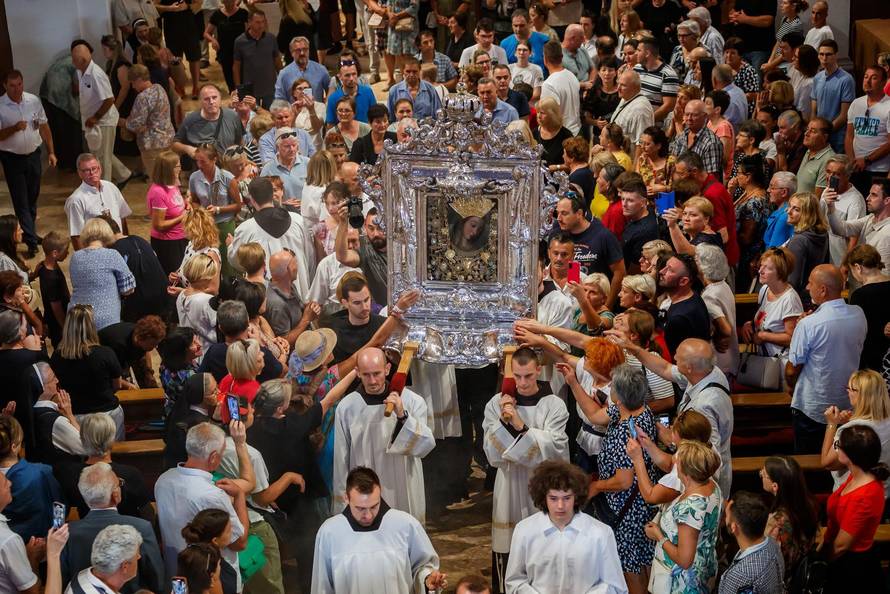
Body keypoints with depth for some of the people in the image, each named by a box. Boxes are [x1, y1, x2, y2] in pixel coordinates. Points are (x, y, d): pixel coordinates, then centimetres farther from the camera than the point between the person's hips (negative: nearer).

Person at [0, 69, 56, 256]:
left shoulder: (34, 101, -2)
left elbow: (44, 127, 8)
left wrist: (51, 152, 8)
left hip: (33, 155, 4)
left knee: (32, 198, 14)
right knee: (20, 201, -4)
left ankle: (30, 233, 32)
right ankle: (31, 241, -5)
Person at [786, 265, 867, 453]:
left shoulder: (808, 325, -24)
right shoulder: (859, 315, -7)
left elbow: (792, 369, -16)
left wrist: (791, 386, 8)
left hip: (812, 409, -5)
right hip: (848, 406, 5)